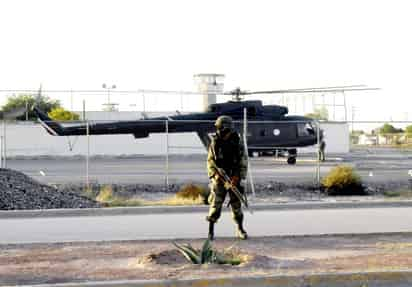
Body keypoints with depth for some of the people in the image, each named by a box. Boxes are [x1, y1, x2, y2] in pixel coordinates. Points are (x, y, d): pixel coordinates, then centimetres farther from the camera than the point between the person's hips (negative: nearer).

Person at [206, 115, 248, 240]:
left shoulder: (237, 143, -2)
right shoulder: (215, 142, 0)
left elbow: (243, 162, -1)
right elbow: (210, 160, 3)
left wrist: (238, 177, -12)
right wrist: (215, 174, -12)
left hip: (234, 178, 0)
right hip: (219, 178, 0)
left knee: (236, 204, 3)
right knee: (216, 204, -5)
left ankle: (240, 229, 16)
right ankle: (211, 230, 3)